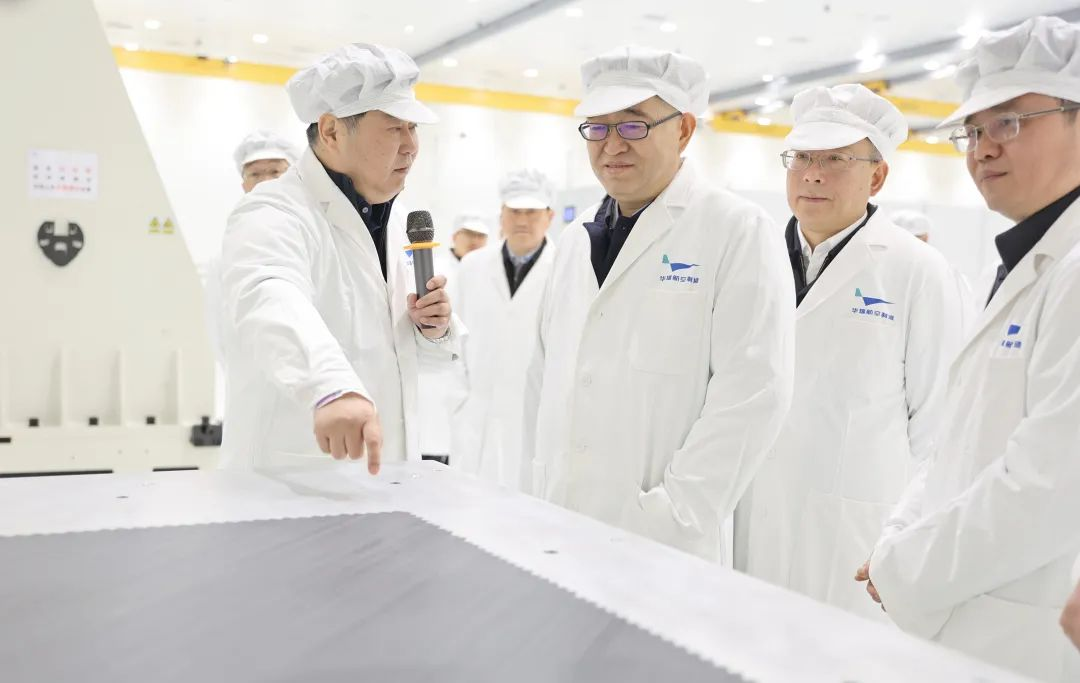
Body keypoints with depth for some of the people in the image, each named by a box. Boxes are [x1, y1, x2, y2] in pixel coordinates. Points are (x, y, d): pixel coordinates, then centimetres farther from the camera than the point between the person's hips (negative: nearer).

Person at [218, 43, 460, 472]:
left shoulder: (395, 218, 8)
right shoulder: (274, 214, -16)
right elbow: (271, 302, -38)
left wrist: (433, 328, -5)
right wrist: (332, 386, -56)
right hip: (292, 482, -7)